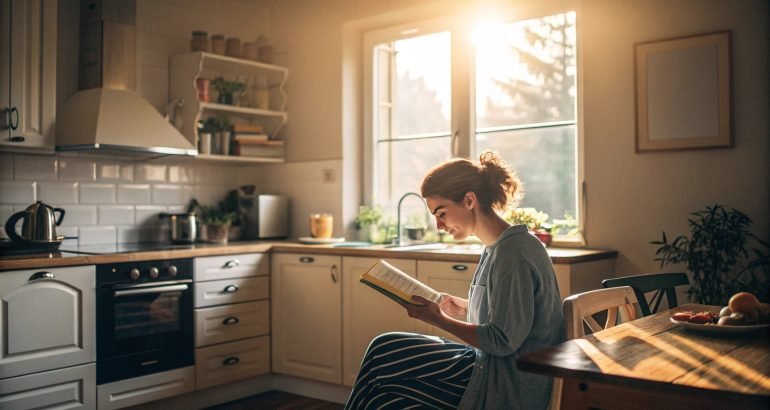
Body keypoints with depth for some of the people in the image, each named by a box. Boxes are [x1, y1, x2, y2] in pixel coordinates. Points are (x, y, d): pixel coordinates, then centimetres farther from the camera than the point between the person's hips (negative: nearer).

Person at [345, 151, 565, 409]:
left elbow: (503, 341, -21)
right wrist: (465, 309, 5)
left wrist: (439, 320, -15)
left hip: (506, 388, -9)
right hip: (493, 369, 9)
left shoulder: (512, 252, -20)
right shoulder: (498, 247, 9)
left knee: (383, 354, -5)